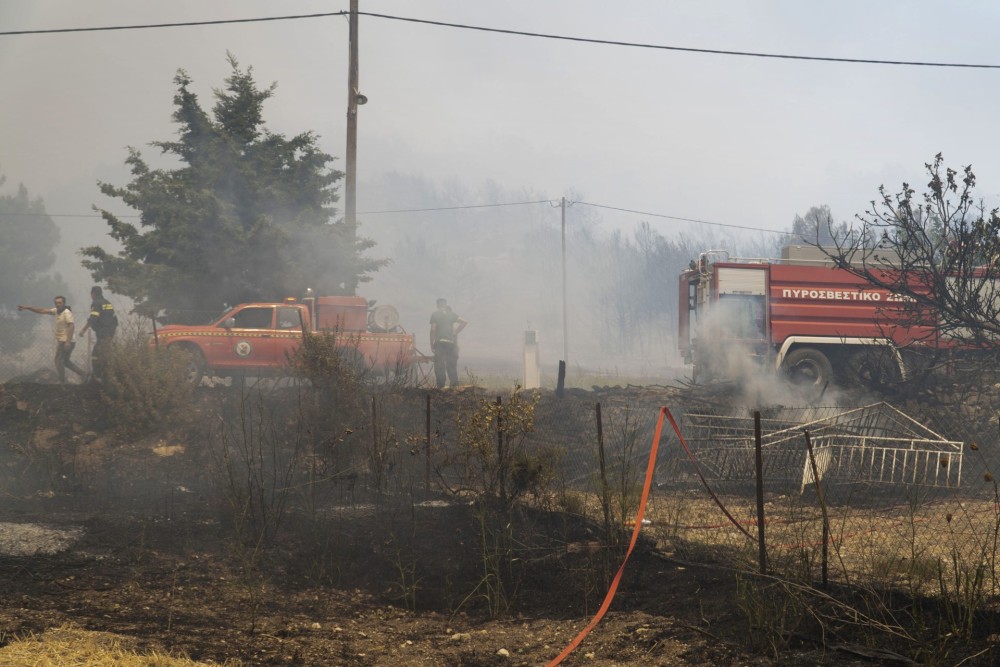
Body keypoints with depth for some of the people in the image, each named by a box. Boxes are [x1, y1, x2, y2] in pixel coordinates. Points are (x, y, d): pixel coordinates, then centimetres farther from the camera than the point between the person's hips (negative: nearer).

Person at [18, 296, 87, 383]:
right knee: (66, 361, 17)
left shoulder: (67, 312, -15)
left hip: (65, 341, -9)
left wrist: (68, 342, -34)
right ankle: (83, 374, 18)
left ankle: (62, 382, 5)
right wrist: (26, 307, 9)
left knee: (59, 361, -2)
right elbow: (42, 311, 13)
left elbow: (71, 326, -25)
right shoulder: (57, 311, 11)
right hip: (61, 341, 9)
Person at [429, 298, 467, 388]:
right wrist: (455, 332, 11)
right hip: (451, 341, 3)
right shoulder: (451, 314, 12)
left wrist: (431, 343, 0)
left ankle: (440, 384, -8)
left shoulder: (435, 314, 1)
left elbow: (433, 330, -5)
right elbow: (464, 322, 8)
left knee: (439, 364, -2)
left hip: (439, 342, -3)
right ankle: (454, 383, 6)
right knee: (451, 364, 9)